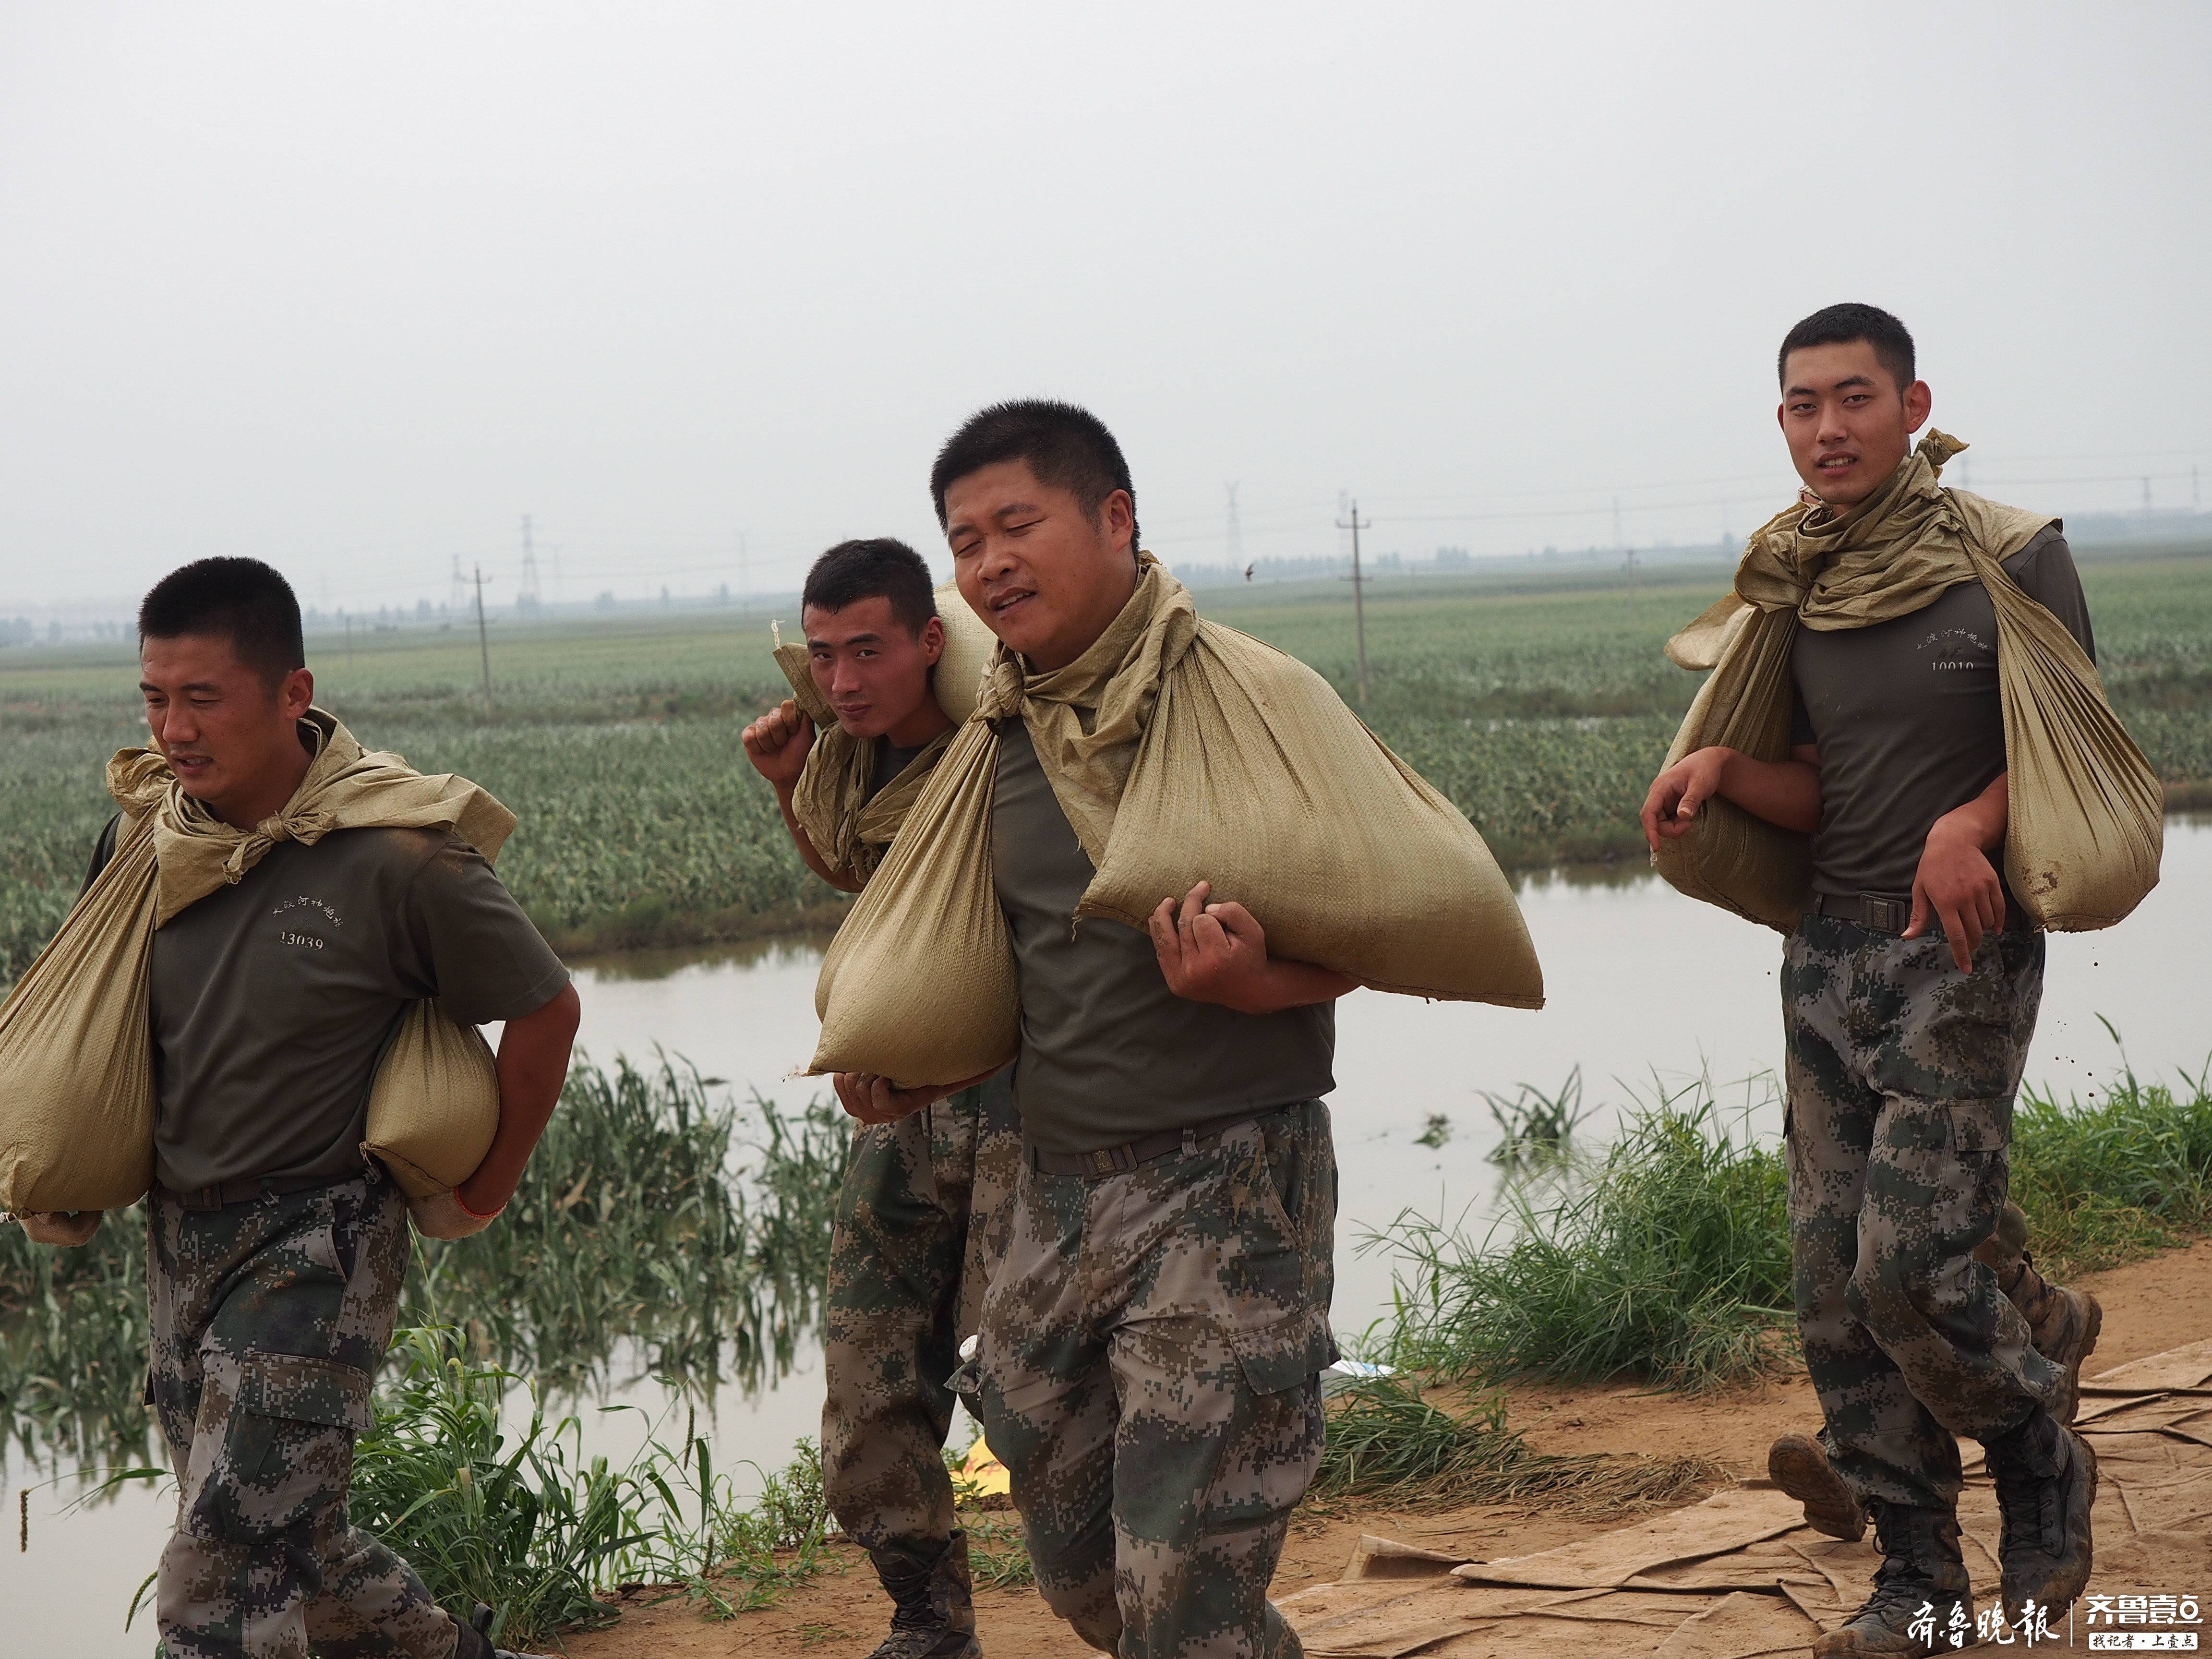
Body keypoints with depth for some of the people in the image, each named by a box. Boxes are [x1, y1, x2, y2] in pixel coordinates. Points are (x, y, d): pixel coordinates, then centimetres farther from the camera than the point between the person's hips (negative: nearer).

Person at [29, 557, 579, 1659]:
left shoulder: (394, 856, -17)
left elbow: (545, 1009, -6)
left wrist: (486, 1191, 1)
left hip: (316, 1247, -6)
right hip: (177, 1237, 6)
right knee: (286, 1542, 17)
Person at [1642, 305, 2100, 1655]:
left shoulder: (2014, 558, -7)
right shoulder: (1799, 588, 9)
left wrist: (1970, 824, -20)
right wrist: (1721, 769, -7)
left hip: (1965, 950, -6)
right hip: (1830, 949, 6)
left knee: (1911, 1267, -14)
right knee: (1836, 1286, 4)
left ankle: (2045, 1466, 16)